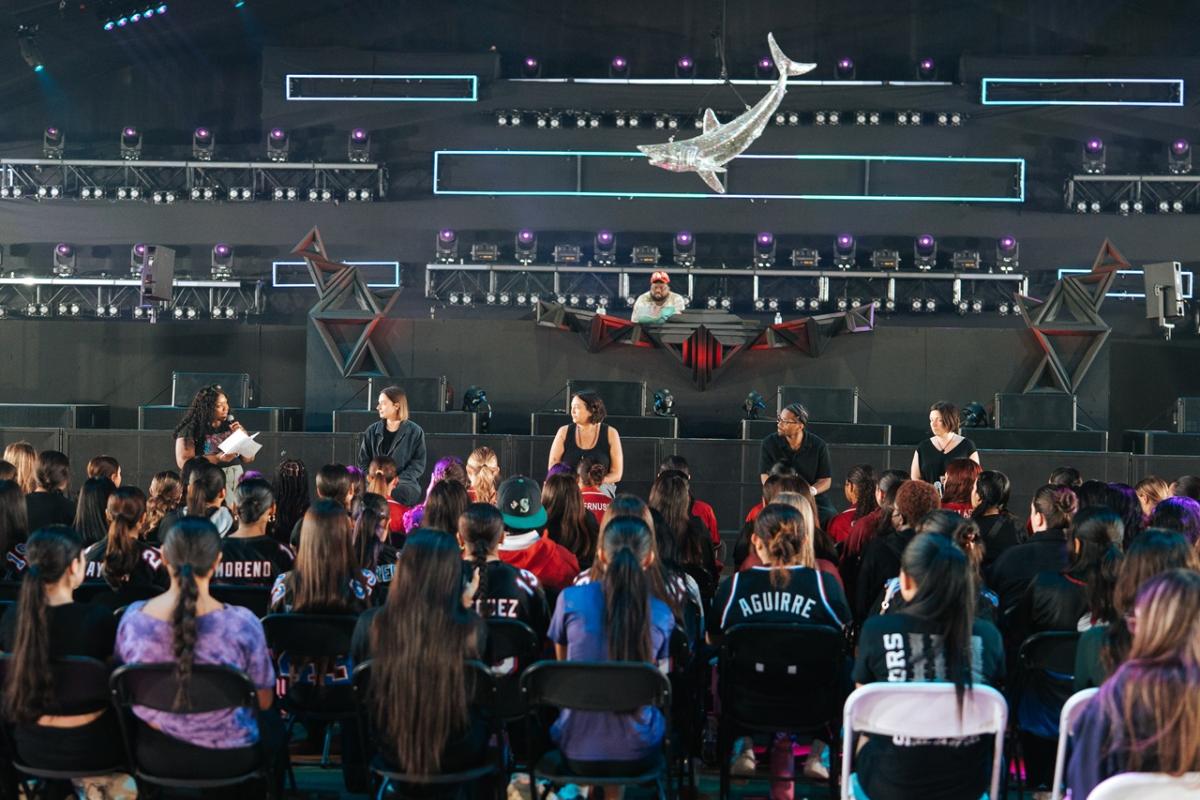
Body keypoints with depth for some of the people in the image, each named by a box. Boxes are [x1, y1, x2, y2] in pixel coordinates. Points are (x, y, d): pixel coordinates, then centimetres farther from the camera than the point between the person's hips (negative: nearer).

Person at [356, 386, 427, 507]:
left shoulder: (415, 432, 3)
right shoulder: (372, 431, 12)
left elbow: (419, 463, 0)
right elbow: (363, 461, 12)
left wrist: (398, 480, -13)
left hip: (404, 482, -2)